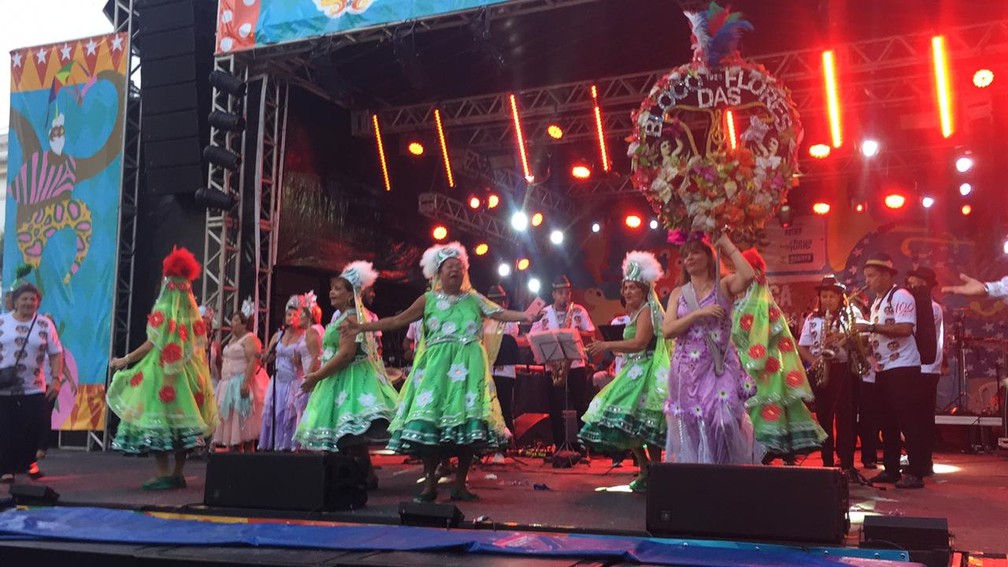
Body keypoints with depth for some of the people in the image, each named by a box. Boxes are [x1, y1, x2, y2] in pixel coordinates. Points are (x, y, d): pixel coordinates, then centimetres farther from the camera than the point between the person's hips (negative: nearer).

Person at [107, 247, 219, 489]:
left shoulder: (163, 310, -7)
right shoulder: (193, 313, 10)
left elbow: (154, 343, -10)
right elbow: (198, 343, 11)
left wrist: (125, 360, -2)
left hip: (162, 371, -6)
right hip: (187, 371, 6)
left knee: (157, 422, -4)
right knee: (180, 420, 10)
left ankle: (164, 475, -8)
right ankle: (178, 474, 12)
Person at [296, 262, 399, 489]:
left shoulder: (350, 319, -14)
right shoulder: (342, 318, 17)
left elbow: (346, 355, -23)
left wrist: (317, 376, -18)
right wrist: (318, 374, 15)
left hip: (350, 378, -10)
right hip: (339, 379, 10)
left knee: (351, 434, -10)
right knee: (343, 435, 10)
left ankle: (366, 476, -5)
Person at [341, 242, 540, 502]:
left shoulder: (474, 299, 11)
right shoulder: (428, 300, 8)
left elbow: (501, 313, 1)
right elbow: (398, 321, 5)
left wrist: (527, 316, -16)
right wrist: (363, 327, -2)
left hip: (469, 366, 1)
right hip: (437, 366, -1)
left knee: (467, 421, -3)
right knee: (430, 419, -8)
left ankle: (460, 484, 7)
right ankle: (429, 483, 3)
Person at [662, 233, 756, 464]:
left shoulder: (723, 286, 4)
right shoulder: (678, 293, 11)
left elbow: (749, 275, -18)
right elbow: (667, 330, -1)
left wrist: (726, 243, -8)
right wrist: (699, 313, -12)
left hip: (719, 368, -3)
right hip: (687, 371, 3)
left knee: (723, 421, -13)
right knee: (690, 427, 4)